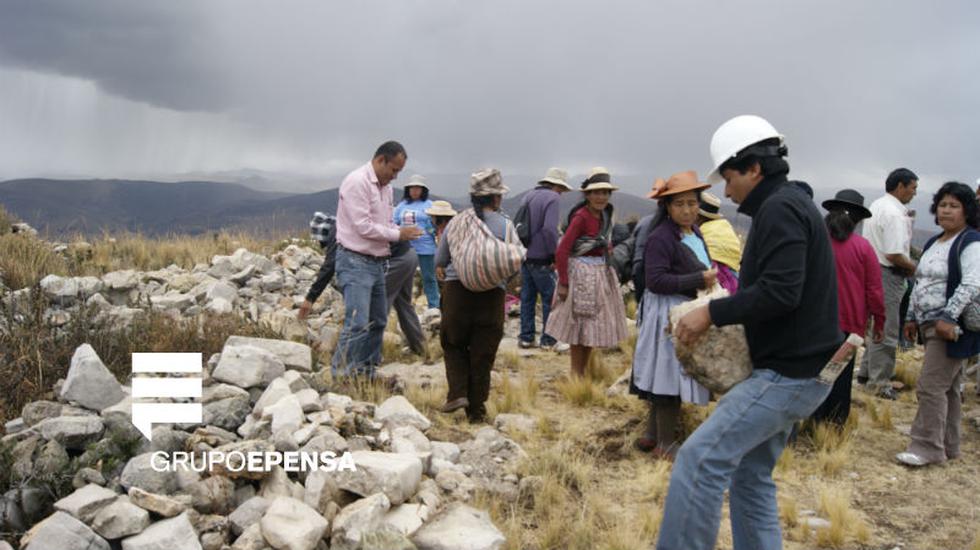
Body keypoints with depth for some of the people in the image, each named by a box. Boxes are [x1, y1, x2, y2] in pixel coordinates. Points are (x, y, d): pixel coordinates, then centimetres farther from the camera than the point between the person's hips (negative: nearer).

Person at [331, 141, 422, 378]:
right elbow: (363, 226, -20)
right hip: (355, 262, -10)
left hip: (377, 262, 10)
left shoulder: (385, 187, 14)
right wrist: (398, 234, -13)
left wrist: (403, 232, 0)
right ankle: (340, 376, -8)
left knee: (378, 322, 15)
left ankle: (367, 373, 25)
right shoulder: (357, 182, -14)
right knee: (358, 324, -15)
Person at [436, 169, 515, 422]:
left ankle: (457, 393, 4)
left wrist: (443, 271, 32)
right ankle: (476, 409, 16)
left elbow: (440, 260, 10)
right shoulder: (505, 226, -5)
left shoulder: (456, 221, 1)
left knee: (454, 345, 20)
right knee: (482, 353, 9)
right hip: (492, 295, -1)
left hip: (456, 290, 1)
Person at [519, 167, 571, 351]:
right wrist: (555, 254, -13)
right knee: (550, 298, 2)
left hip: (525, 255, 8)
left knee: (527, 297, 12)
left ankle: (526, 337, 17)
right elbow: (550, 229, -22)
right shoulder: (552, 198, -12)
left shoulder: (528, 196, 13)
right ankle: (549, 340, 7)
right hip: (541, 258, -8)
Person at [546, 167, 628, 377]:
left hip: (601, 273, 8)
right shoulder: (581, 217, -19)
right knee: (581, 325, 1)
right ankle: (575, 375, 15)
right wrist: (563, 283, -20)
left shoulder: (604, 214, 5)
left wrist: (606, 247, 2)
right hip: (582, 274, -8)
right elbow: (561, 251, -21)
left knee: (594, 326, 14)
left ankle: (583, 372, 27)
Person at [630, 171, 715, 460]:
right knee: (670, 377, -3)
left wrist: (709, 278, 5)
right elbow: (655, 281, -22)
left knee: (667, 379, 15)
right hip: (668, 315, -9)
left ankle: (652, 435, 27)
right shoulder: (660, 238, -17)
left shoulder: (695, 232, 11)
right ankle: (665, 444, 9)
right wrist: (699, 280, -22)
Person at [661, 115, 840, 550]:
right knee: (751, 476, 16)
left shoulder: (780, 208, -15)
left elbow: (780, 292, -26)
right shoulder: (791, 205, 17)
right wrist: (722, 314, 10)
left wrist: (713, 312, -18)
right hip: (794, 368, 11)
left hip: (789, 373, -11)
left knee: (700, 459, -15)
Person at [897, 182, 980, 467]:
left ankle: (928, 448, -3)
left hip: (952, 327, -9)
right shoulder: (934, 243, 17)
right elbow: (920, 283, 22)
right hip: (931, 325, 9)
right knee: (947, 388, 14)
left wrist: (948, 317, -27)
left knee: (931, 386, -10)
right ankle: (948, 447, 22)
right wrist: (912, 317, 19)